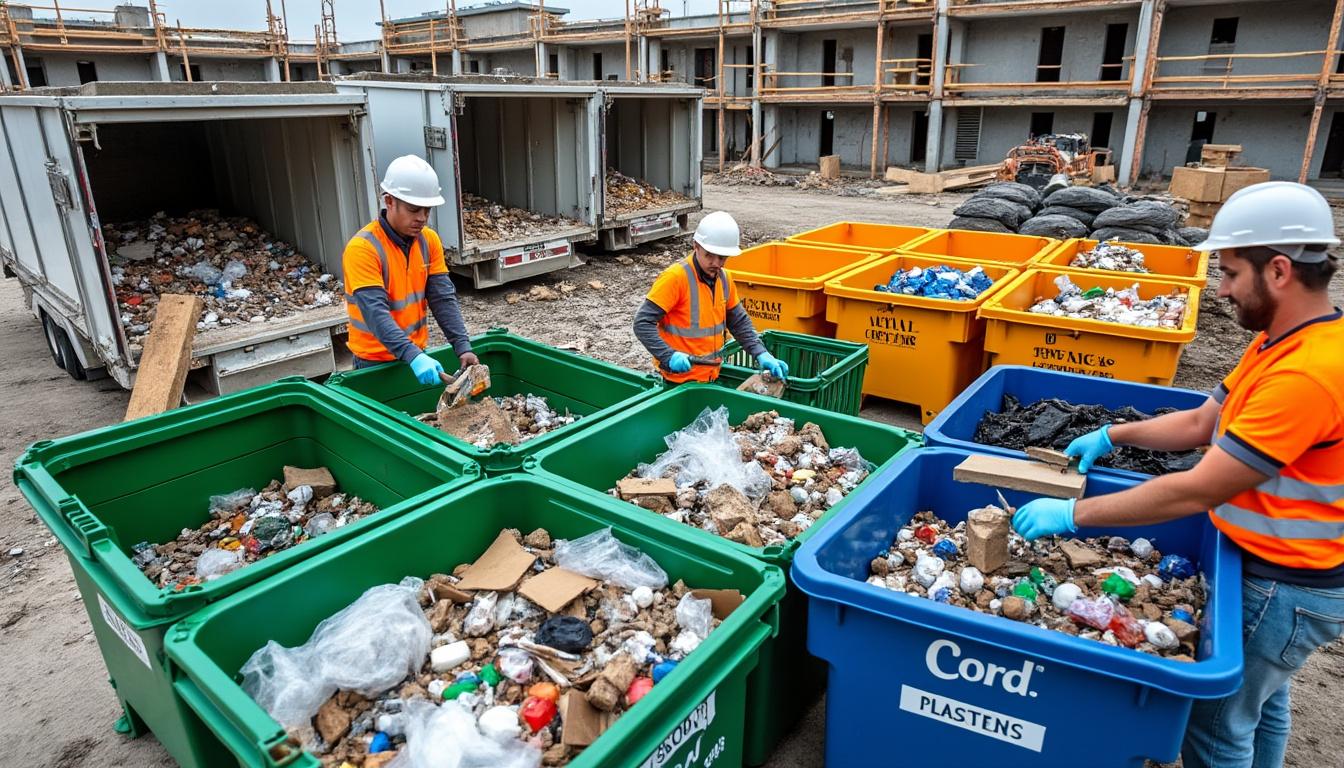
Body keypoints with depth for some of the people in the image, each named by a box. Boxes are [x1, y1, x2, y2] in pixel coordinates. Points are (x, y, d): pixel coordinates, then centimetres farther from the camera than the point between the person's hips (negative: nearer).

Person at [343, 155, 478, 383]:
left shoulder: (429, 240, -2)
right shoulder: (362, 248, -20)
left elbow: (443, 298, -7)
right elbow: (375, 312, -28)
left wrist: (463, 347, -19)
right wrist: (412, 356, -39)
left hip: (418, 353, 5)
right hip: (376, 361, -5)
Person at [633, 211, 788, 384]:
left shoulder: (724, 278, 3)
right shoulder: (675, 277, -19)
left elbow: (739, 321, 12)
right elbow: (642, 323, -20)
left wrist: (761, 354, -1)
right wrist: (669, 356, -32)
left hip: (712, 376, 7)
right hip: (680, 379, -7)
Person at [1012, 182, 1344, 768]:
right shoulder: (1281, 341, 1)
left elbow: (1198, 490, -30)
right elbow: (1201, 422, 9)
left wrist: (1074, 513, -26)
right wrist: (1111, 435, 0)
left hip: (1282, 585, -9)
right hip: (1279, 565, 9)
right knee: (1260, 701, 28)